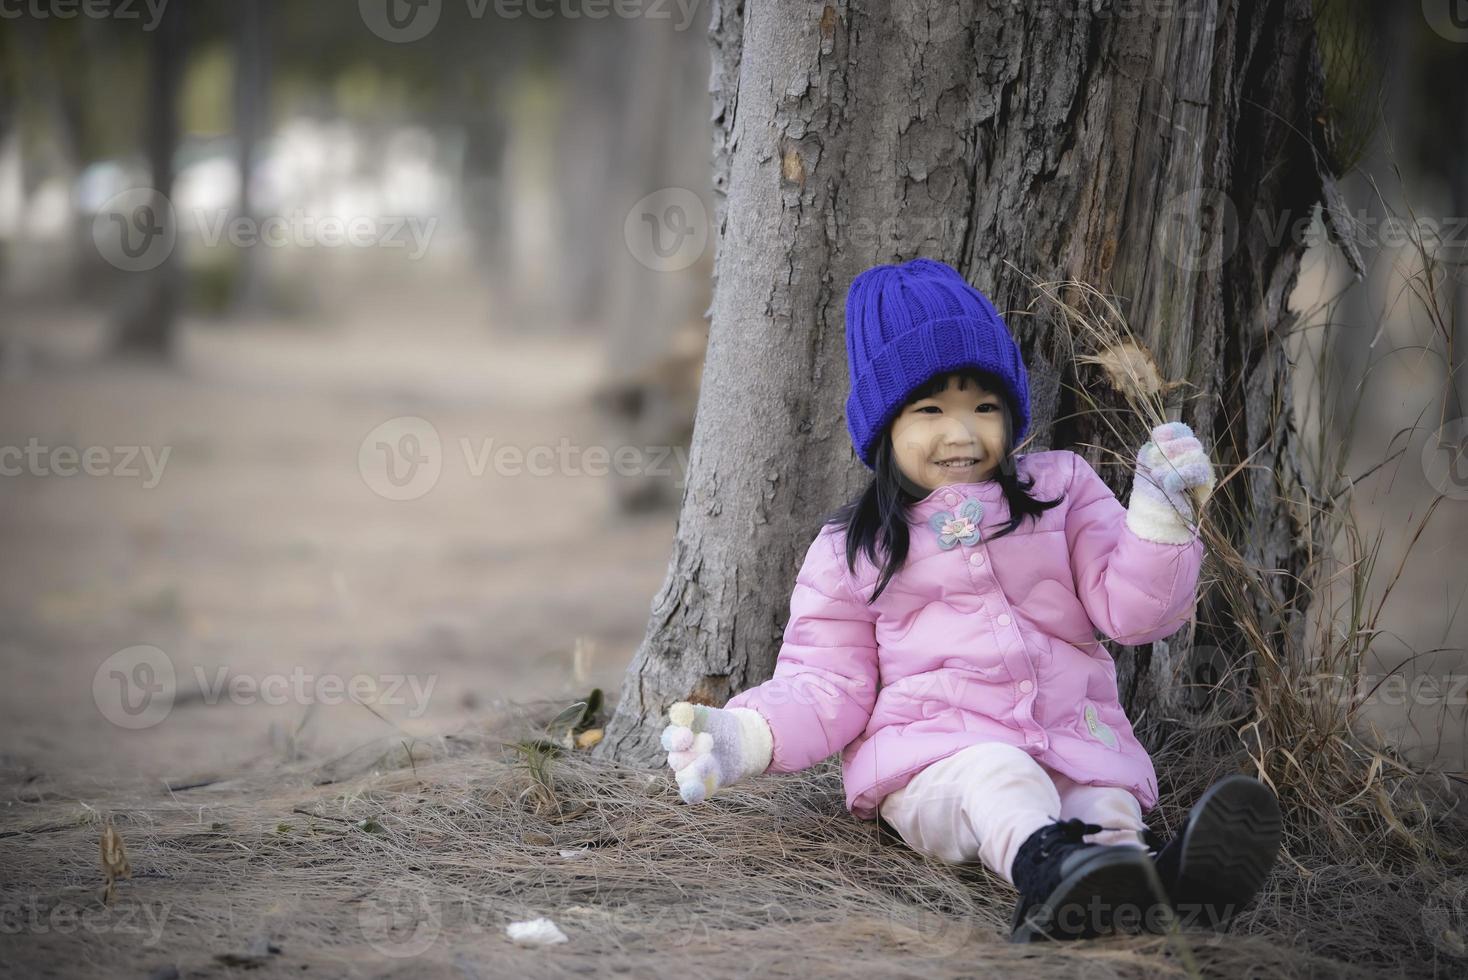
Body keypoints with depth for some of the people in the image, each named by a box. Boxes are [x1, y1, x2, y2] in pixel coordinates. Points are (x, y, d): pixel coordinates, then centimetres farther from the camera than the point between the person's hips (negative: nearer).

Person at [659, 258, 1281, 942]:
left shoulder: (1062, 488, 17)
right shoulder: (851, 551, 15)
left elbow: (1132, 610, 9)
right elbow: (828, 686, 13)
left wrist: (1160, 510, -8)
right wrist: (744, 737, -6)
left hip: (1074, 743, 2)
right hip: (932, 752, -2)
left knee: (1106, 810, -33)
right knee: (996, 779, -38)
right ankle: (1044, 864, -72)